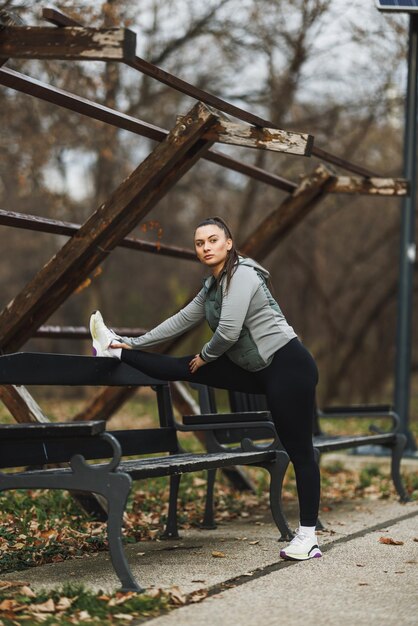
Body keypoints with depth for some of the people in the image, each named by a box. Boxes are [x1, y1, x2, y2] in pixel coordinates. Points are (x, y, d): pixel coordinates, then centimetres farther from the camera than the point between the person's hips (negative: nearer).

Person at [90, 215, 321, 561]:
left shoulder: (241, 276, -14)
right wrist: (134, 343, 21)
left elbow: (228, 332, -22)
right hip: (257, 371, 9)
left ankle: (308, 536, -3)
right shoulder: (213, 285, 14)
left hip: (287, 367, -9)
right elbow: (182, 320, 21)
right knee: (185, 368, 7)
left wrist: (205, 356, -3)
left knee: (300, 451, -5)